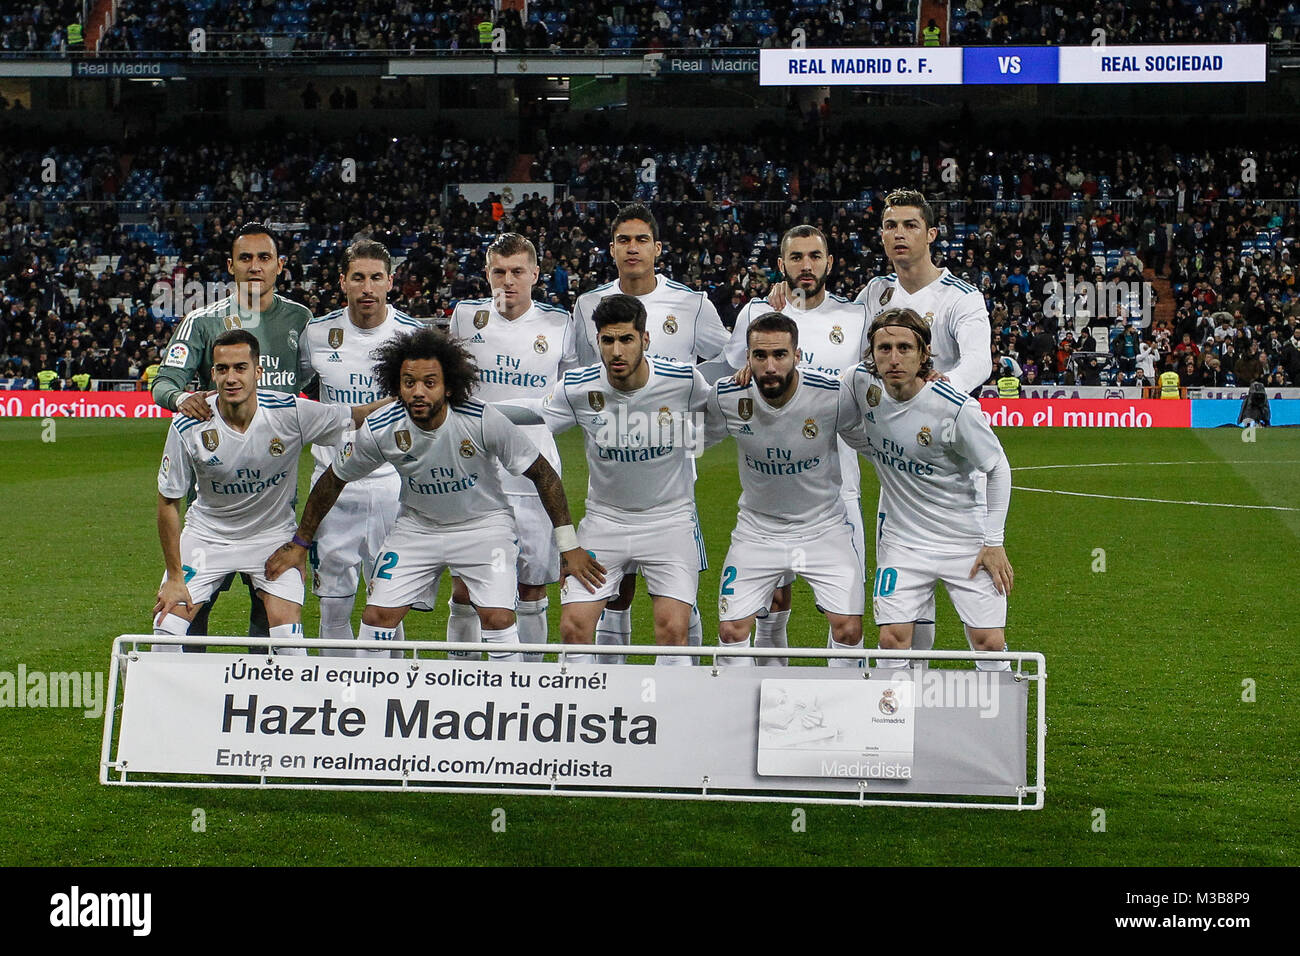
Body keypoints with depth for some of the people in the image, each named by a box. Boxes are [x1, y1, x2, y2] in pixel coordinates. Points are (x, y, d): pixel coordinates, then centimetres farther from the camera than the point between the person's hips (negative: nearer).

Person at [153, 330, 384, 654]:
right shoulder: (188, 427, -20)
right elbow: (168, 503, -10)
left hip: (274, 535, -1)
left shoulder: (290, 413, -21)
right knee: (167, 624, -8)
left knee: (288, 635, -16)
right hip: (207, 535, 1)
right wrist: (174, 576, -10)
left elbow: (359, 416, -8)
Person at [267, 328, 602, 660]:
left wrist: (569, 546, -13)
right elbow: (333, 480, -1)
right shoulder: (379, 430, -20)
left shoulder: (484, 421, -26)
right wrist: (299, 543, 5)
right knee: (377, 617, -5)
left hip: (484, 524, -2)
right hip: (417, 526, 2)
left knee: (498, 620, -19)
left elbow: (543, 474, -15)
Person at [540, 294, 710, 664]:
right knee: (574, 627, -8)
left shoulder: (684, 380, -13)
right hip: (603, 519, 2)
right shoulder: (577, 388, -11)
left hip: (670, 518, -2)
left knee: (672, 630, -14)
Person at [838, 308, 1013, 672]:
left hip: (967, 540, -3)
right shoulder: (862, 383, -10)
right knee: (893, 640, -9)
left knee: (990, 642, -6)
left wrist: (994, 542, -8)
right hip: (901, 537, 3)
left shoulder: (957, 409, -20)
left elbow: (998, 468, -7)